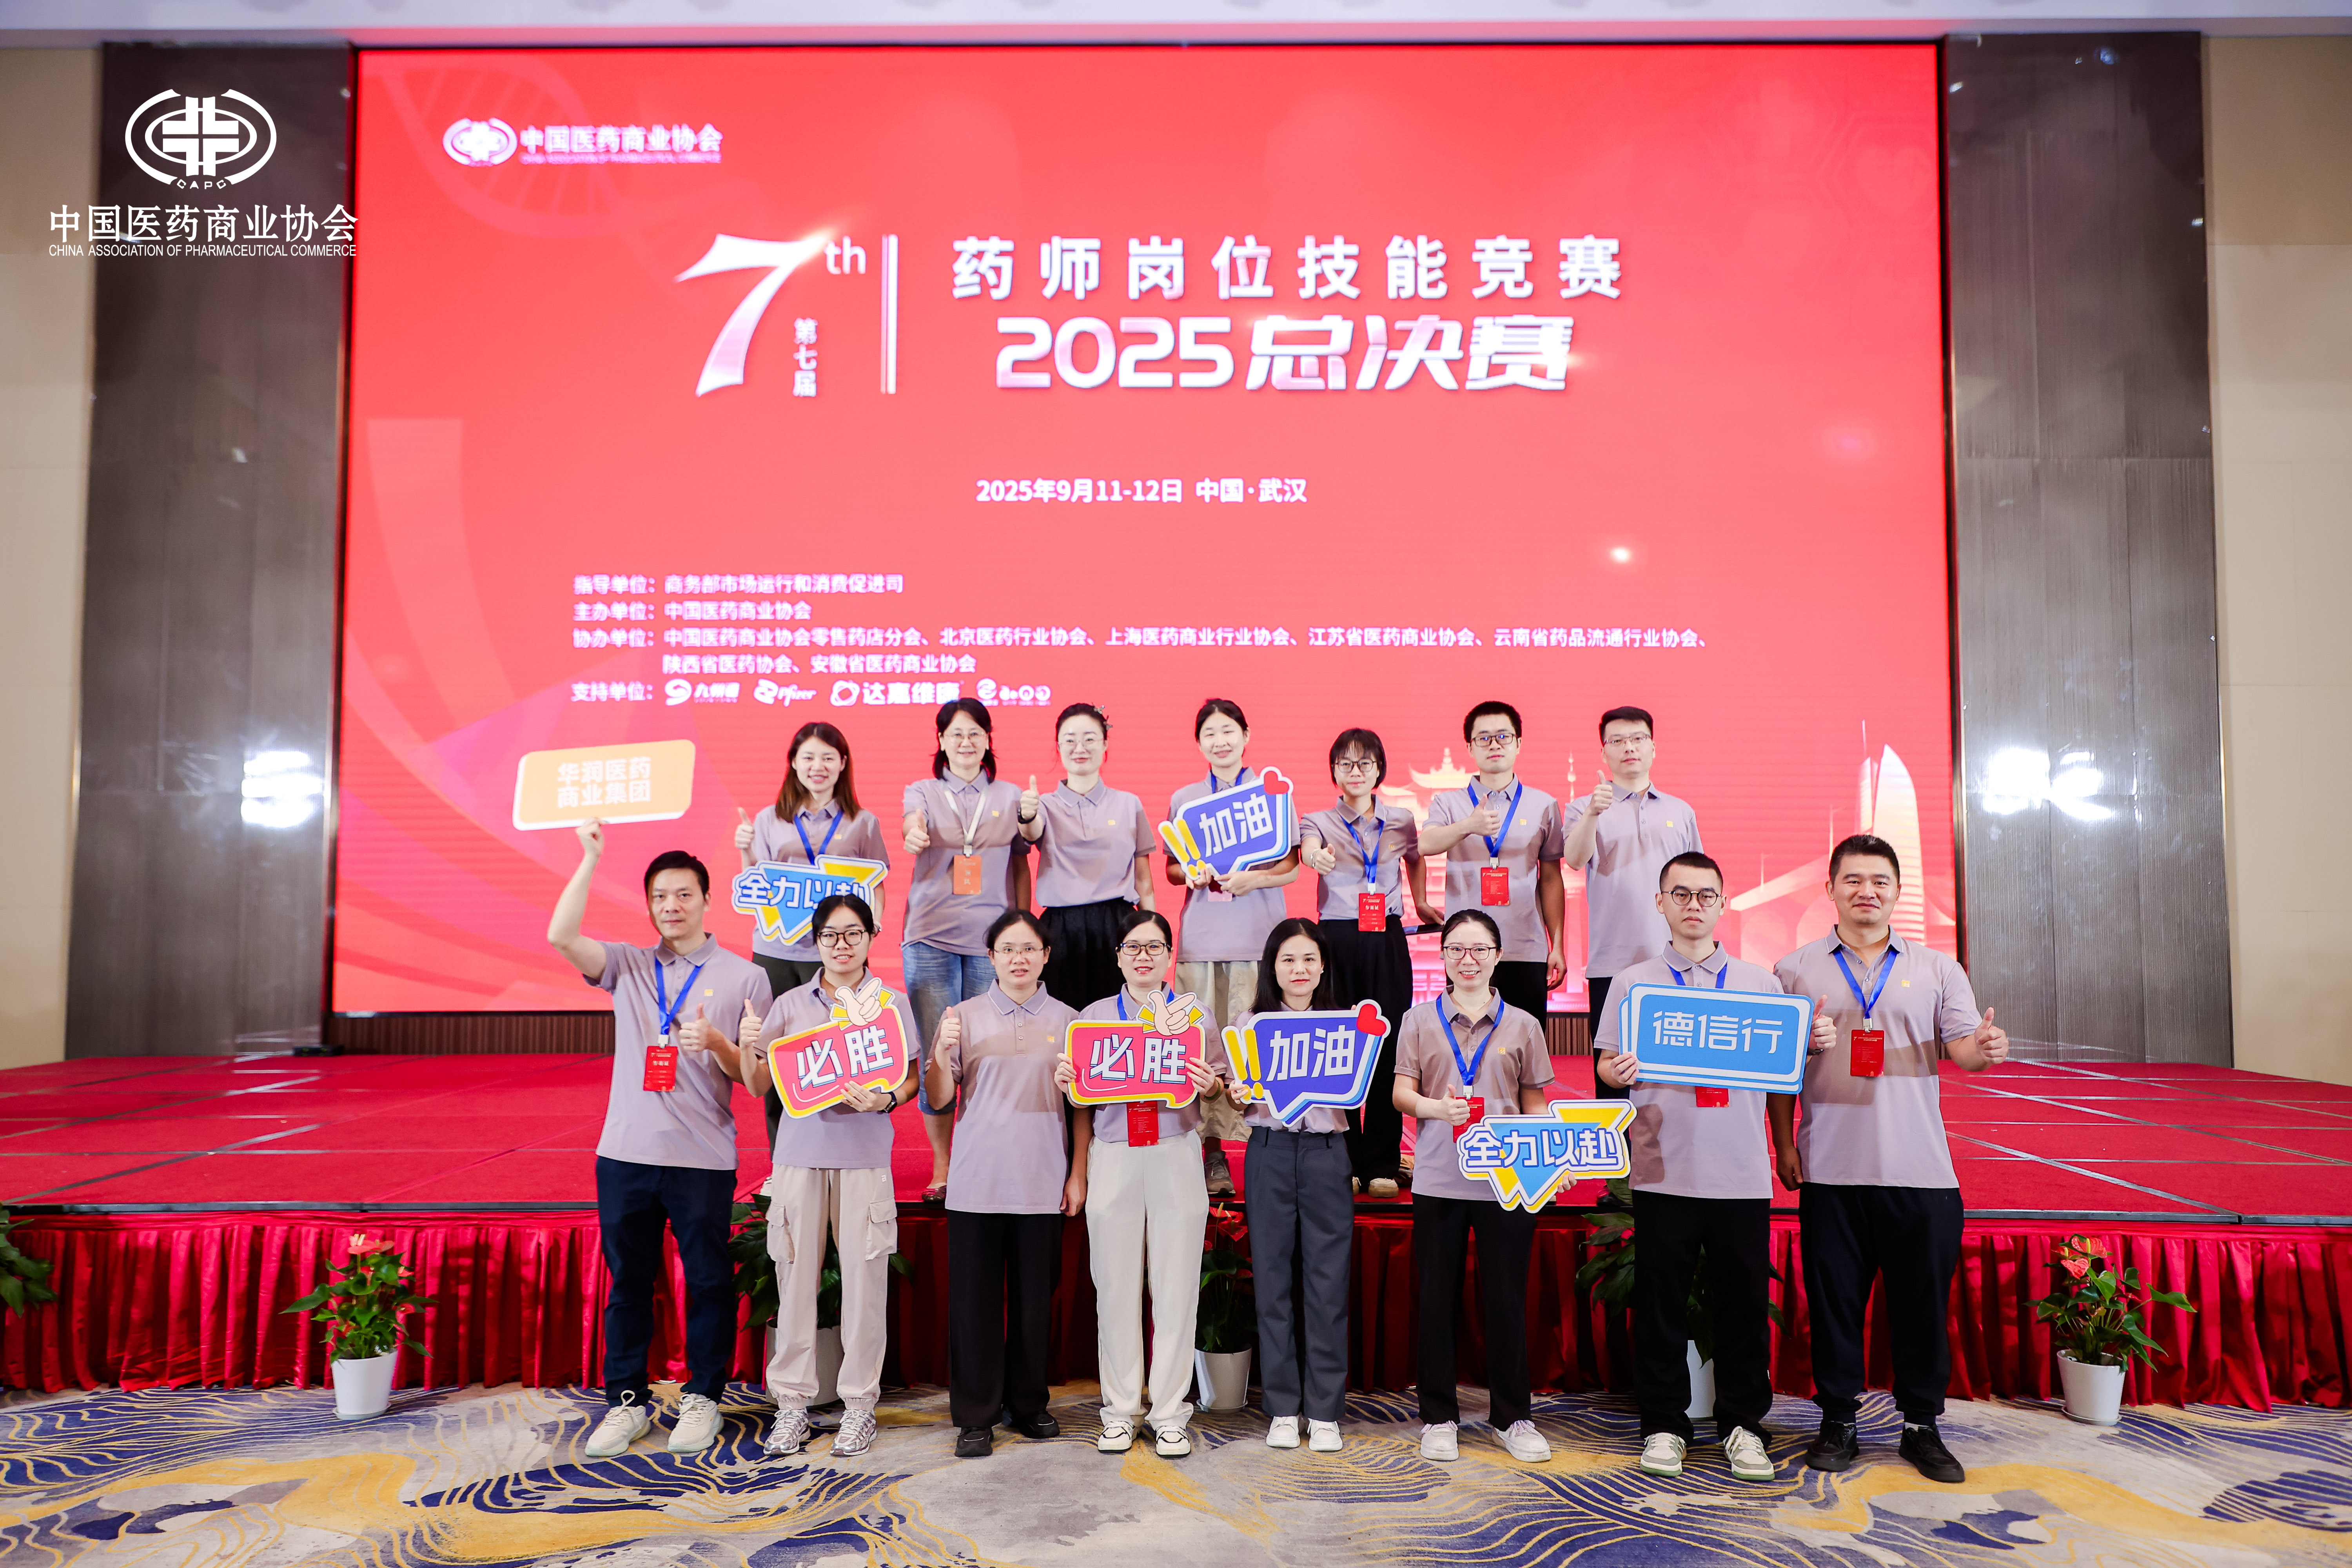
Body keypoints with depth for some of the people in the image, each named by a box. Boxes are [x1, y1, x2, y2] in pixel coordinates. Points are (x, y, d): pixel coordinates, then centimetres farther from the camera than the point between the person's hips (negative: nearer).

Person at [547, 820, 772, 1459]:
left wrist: (716, 1042, -18)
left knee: (709, 1282, 5)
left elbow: (755, 1076, 2)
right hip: (626, 1153, 2)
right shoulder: (628, 965, 9)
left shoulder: (742, 976, 3)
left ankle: (702, 1398, 20)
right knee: (627, 1281, 10)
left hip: (704, 1160, -2)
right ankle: (627, 1400, 24)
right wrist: (591, 859, -8)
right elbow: (561, 936, -8)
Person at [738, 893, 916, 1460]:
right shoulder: (790, 1004, 11)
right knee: (796, 1273, 2)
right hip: (801, 1152, 2)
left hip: (864, 1155, -1)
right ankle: (793, 1402, 14)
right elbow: (758, 1086, 12)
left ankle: (859, 1403, 10)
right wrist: (748, 1047, -8)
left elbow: (911, 1079, 5)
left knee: (863, 1276, -2)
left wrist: (884, 1100, -15)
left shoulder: (890, 1003, 7)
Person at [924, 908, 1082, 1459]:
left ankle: (1029, 1403, 24)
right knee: (975, 1297, 2)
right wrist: (942, 1054, -16)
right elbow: (939, 1100, 2)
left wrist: (1078, 1174, 3)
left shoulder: (1066, 1021, 6)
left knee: (1035, 1297, 8)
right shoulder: (965, 1015, 3)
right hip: (978, 1180, -1)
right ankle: (975, 1416, 13)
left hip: (1042, 1181, 1)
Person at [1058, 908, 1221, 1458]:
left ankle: (1169, 1414, 13)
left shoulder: (1194, 1013, 9)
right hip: (1113, 1159, 1)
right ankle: (1119, 1411, 16)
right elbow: (1082, 1103, 11)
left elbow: (1217, 1087, 7)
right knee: (1116, 1284, 3)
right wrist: (1078, 1173, -1)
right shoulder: (1094, 1016, 10)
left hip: (1176, 1155, 0)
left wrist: (1209, 1085, -14)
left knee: (1175, 1285, 1)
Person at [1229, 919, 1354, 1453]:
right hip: (1270, 1152, 0)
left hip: (1327, 1152, 0)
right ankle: (1283, 1409, 14)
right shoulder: (1250, 1023, 9)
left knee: (1328, 1281, 0)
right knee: (1273, 1278, 3)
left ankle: (1325, 1411, 10)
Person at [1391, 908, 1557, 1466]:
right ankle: (1438, 1417, 19)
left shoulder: (1522, 1026, 8)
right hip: (1439, 1180, 0)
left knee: (1507, 1300, 6)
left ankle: (1513, 1418, 20)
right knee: (1438, 1300, 7)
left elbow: (1535, 1106, 10)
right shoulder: (1420, 1020, 6)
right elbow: (1401, 1093, 2)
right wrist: (1436, 1108, -19)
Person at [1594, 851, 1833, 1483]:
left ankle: (1742, 1423, 22)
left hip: (1742, 1172, 1)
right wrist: (1618, 1072, -18)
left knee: (1745, 1302, 7)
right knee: (1661, 1303, 5)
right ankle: (1664, 1424, 18)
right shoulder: (1635, 981, 6)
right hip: (1665, 1169, -1)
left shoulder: (1760, 982, 10)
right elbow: (1606, 1063, 4)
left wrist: (1816, 1041, -8)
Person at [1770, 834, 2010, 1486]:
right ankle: (1838, 1422, 19)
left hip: (1919, 1169, 1)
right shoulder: (1796, 970, 5)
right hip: (1831, 1169, 0)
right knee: (1833, 1299, 6)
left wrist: (1984, 1049, -23)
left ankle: (1922, 1425, 23)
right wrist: (1784, 1145, 1)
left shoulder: (1936, 969, 8)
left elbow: (1961, 1045, 1)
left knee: (1923, 1300, 7)